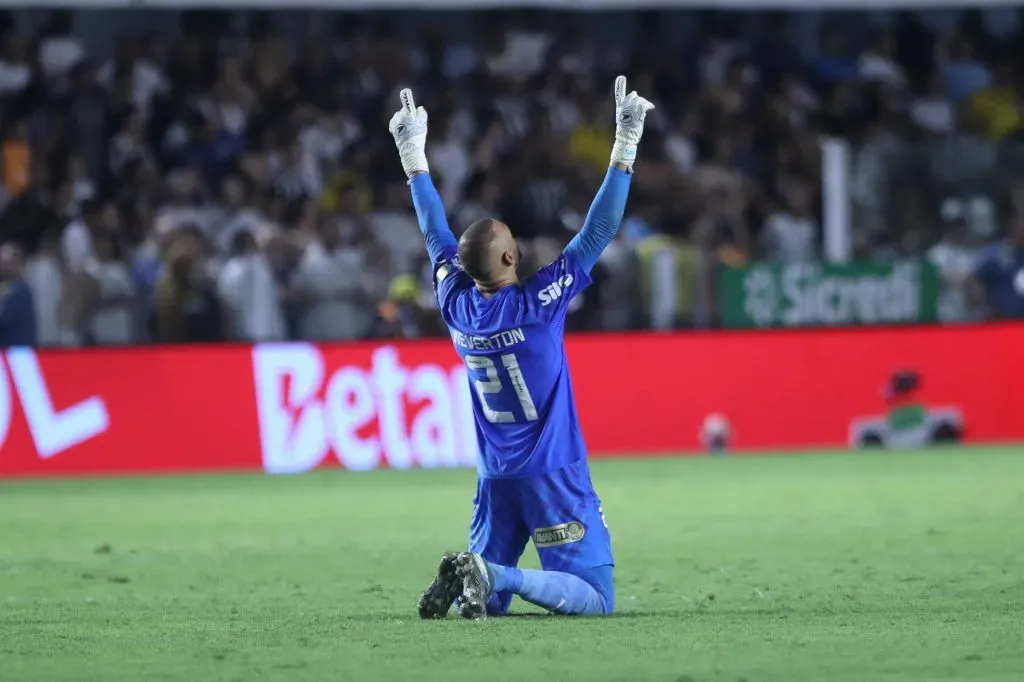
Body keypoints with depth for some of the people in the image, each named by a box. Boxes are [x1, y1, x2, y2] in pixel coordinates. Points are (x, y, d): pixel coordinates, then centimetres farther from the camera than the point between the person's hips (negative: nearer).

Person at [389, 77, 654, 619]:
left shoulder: (457, 307, -3)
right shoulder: (539, 304, -16)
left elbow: (435, 233, 12)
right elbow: (597, 233, -14)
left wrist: (414, 158, 23)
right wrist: (624, 151, -12)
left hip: (494, 479, 6)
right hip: (553, 475, -6)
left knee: (491, 598, 17)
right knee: (595, 599, -6)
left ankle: (470, 577, -16)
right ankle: (494, 575, -26)